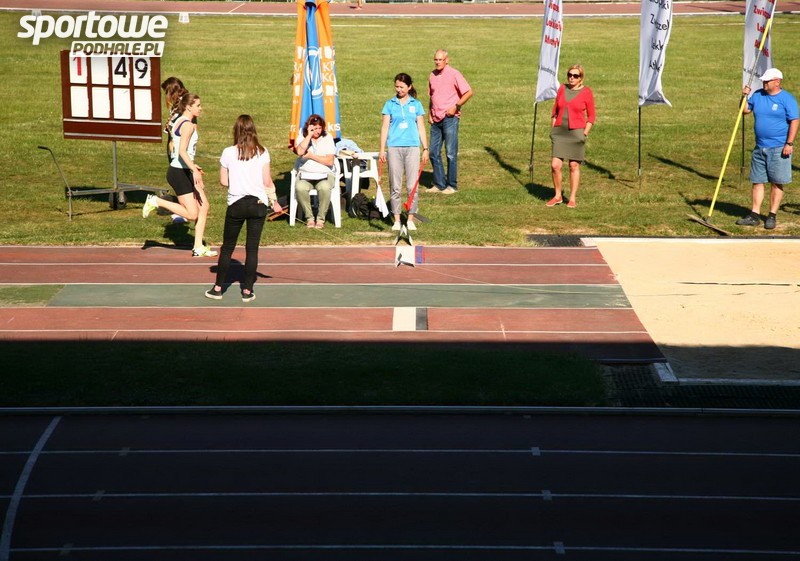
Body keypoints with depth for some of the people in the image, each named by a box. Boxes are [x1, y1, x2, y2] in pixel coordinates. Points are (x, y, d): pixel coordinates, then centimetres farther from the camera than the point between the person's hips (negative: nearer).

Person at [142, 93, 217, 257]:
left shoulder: (178, 122, 13)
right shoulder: (188, 125, -17)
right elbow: (182, 151, -28)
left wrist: (192, 166, 31)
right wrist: (194, 170, -34)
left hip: (183, 171, 10)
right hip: (179, 173, -10)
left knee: (204, 206, 9)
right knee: (192, 213, -8)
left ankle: (198, 247, 12)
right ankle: (156, 201, 0)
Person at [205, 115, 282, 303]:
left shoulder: (228, 153, -5)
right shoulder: (262, 153, -4)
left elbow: (223, 181, -1)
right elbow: (267, 182, -3)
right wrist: (274, 201, 9)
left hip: (236, 203, 0)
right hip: (259, 203, 1)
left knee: (227, 247, 10)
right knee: (252, 248, 6)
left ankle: (218, 288, 15)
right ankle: (247, 290, 8)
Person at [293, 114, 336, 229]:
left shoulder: (327, 138, 5)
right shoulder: (302, 138, 7)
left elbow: (330, 161, -4)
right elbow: (300, 151, -17)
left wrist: (311, 156, -7)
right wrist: (309, 135, -12)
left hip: (324, 174, -1)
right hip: (305, 174, 1)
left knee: (324, 188, -36)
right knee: (300, 188, -34)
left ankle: (321, 219, -20)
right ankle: (309, 218, -19)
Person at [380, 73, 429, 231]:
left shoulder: (416, 105, 8)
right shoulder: (390, 104, 6)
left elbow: (421, 127, 10)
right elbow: (384, 127, 5)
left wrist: (425, 148, 6)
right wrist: (382, 150, 0)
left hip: (412, 147, 0)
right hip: (394, 148, 0)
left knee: (412, 186, -1)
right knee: (395, 186, 1)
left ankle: (410, 219, 6)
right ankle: (396, 220, 7)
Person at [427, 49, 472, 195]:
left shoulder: (454, 74, -7)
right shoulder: (432, 75, 13)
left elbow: (468, 92, -9)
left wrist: (456, 106, -13)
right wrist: (429, 113, 13)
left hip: (450, 119, -7)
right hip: (436, 120, 7)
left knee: (451, 154, -3)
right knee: (434, 153, 7)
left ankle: (452, 185, 4)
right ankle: (439, 184, 14)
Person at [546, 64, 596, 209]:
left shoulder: (586, 92, -3)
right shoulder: (562, 89, 8)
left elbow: (591, 116, 1)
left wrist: (585, 133, -7)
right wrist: (553, 129, 8)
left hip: (576, 132, -3)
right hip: (560, 132, 3)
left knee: (574, 166, 1)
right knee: (555, 165, -5)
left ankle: (572, 198, 12)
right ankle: (558, 196, 11)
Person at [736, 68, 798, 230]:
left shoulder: (787, 99, -7)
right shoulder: (757, 95, 9)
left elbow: (794, 122, -10)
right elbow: (745, 110, 18)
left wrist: (789, 143, -16)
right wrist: (745, 97, 0)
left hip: (779, 149, -6)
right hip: (760, 148, 6)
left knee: (777, 183, 1)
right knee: (757, 181, 7)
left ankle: (772, 216, 7)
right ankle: (754, 215, 12)